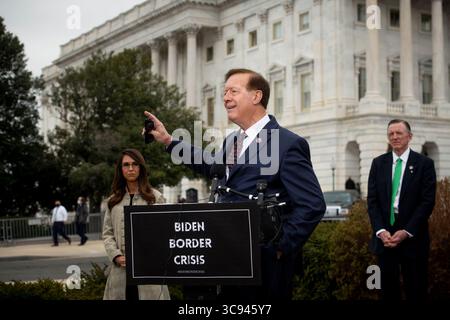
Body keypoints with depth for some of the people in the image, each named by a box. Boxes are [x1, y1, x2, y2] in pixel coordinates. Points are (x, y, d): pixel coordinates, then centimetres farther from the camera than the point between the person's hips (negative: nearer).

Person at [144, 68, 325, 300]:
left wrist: (281, 248, -16)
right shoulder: (233, 141, 12)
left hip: (263, 266, -8)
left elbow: (313, 205, -16)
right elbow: (212, 165, 32)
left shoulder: (288, 144, -13)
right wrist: (168, 141, 27)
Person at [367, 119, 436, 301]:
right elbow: (372, 200, 4)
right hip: (384, 236, 3)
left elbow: (428, 201, -7)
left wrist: (407, 232, -14)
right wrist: (380, 230, -9)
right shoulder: (378, 163, 8)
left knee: (415, 291, 4)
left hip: (413, 238, -2)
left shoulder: (424, 163, -1)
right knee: (388, 289, 8)